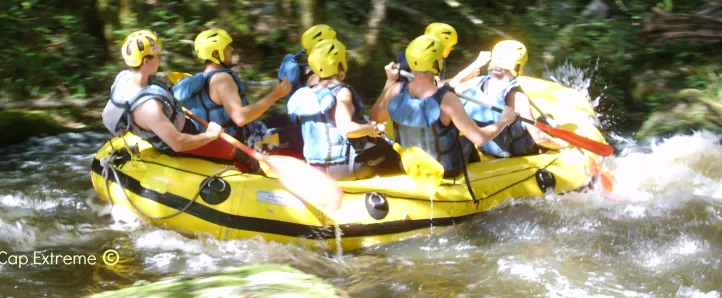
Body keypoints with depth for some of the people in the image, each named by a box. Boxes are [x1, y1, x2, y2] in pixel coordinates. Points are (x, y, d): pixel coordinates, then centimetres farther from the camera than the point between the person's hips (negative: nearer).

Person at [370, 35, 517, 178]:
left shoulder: (396, 91, -19)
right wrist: (504, 121, -10)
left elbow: (375, 117, 1)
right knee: (468, 143, 26)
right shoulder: (446, 100, -31)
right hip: (446, 171, -4)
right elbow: (480, 139, -28)